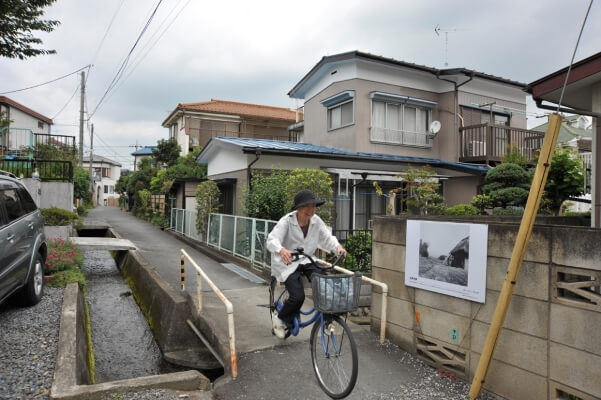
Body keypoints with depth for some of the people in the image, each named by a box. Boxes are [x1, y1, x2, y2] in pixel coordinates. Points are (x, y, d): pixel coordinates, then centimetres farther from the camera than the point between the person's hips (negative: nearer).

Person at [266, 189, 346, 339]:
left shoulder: (316, 221, -4)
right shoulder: (287, 221, -20)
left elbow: (327, 237, 0)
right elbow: (272, 239, -30)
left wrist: (337, 246, -24)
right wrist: (281, 250, -53)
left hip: (306, 261, 5)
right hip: (287, 263, -5)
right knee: (298, 296, -19)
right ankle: (280, 318, 11)